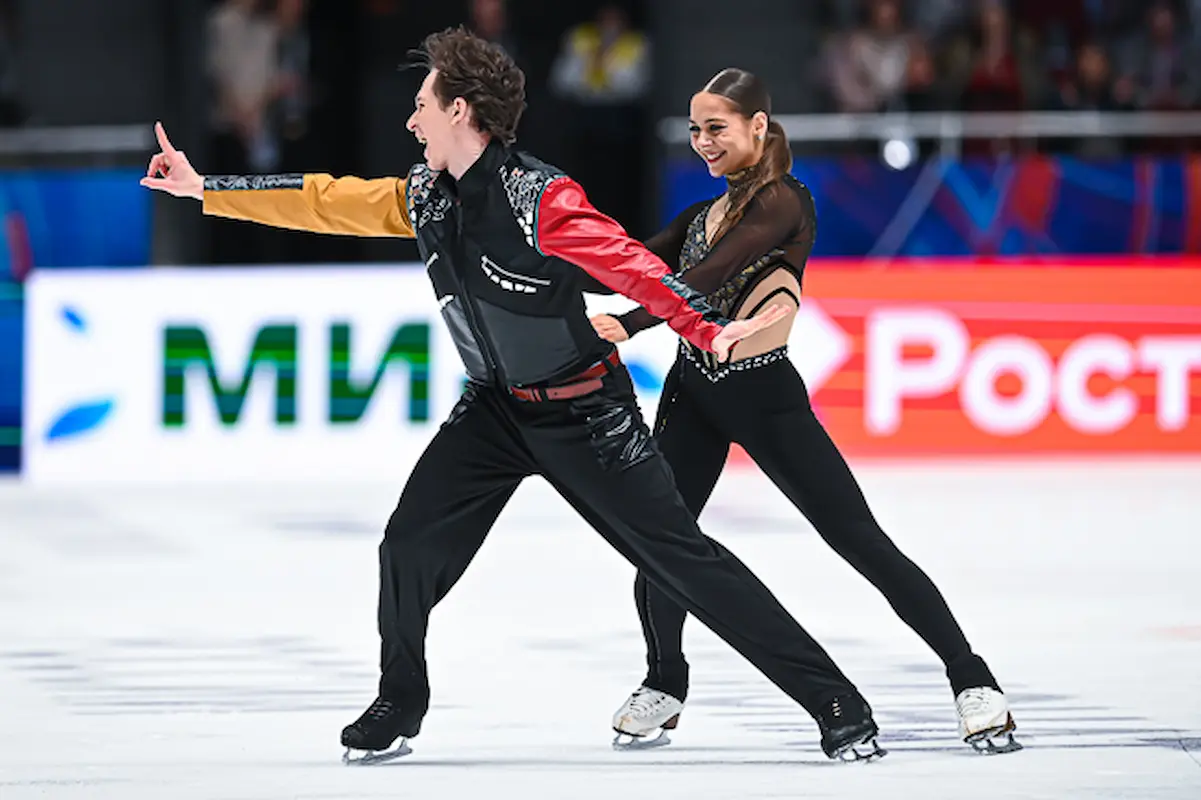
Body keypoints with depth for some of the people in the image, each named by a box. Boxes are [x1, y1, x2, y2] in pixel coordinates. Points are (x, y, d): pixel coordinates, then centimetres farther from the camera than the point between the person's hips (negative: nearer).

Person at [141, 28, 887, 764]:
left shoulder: (538, 198, -25)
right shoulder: (423, 196, -1)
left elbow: (631, 265, -33)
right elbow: (326, 202, 7)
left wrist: (712, 329, -47)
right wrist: (203, 188, 8)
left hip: (585, 412, -6)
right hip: (494, 407, 6)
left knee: (680, 554, -8)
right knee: (411, 547, -4)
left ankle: (837, 704, -4)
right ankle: (399, 707, 19)